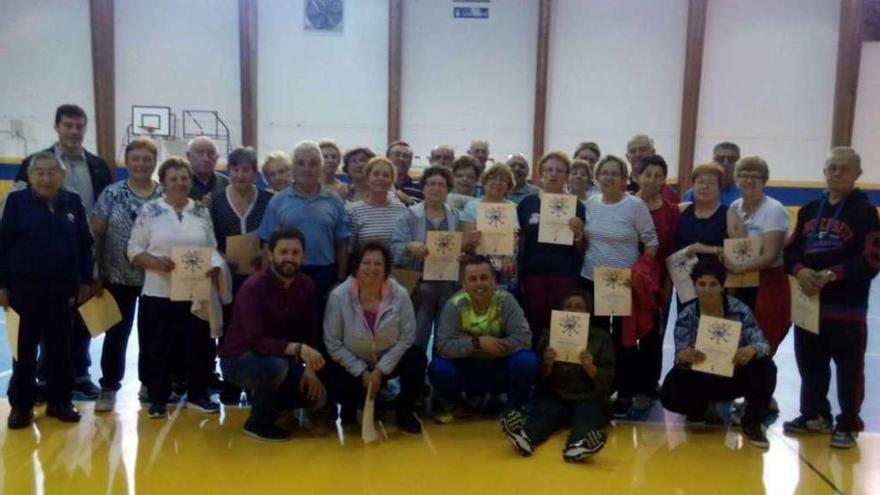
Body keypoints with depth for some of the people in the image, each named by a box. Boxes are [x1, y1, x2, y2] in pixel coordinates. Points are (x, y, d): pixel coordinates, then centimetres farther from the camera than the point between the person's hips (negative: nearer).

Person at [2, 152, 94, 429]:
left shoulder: (73, 202, 3)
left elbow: (85, 244, 7)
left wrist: (85, 281, 3)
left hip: (63, 288, 2)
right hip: (25, 288, -2)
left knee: (60, 348, 10)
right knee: (24, 349, 7)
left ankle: (59, 401, 21)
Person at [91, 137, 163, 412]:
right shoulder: (111, 194, -2)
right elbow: (97, 235, -1)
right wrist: (96, 274, -4)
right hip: (118, 276, -1)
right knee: (116, 333, 6)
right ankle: (109, 387, 17)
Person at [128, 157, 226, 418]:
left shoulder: (201, 211, 7)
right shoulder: (149, 211, -1)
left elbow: (212, 248, 8)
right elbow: (134, 249, -2)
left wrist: (215, 266, -12)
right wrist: (154, 261, -19)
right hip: (158, 294, -2)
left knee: (198, 345, 9)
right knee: (157, 348, 6)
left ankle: (197, 395, 24)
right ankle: (158, 399, 20)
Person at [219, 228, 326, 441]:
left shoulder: (306, 285, -6)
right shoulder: (253, 287, -26)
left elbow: (310, 332, -1)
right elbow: (257, 342, -33)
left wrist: (309, 368, -14)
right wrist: (297, 349, -43)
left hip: (279, 358, 6)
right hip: (238, 359, -6)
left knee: (317, 395, -8)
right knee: (276, 365, -37)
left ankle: (263, 398, 17)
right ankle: (258, 422, -11)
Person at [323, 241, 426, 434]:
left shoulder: (400, 295, -18)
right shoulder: (338, 296, -21)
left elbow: (407, 337, -12)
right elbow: (333, 343, -14)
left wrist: (380, 370, -18)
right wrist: (362, 372, -17)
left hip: (389, 360, 1)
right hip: (352, 364, -1)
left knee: (417, 358, -26)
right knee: (340, 390, -28)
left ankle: (404, 410, 2)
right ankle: (350, 409, 15)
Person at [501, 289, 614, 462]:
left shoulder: (601, 337, 10)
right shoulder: (550, 335, 13)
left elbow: (607, 381, 1)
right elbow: (539, 380, 9)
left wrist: (590, 368, -19)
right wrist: (547, 365, -12)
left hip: (589, 399, -1)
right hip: (555, 397, 1)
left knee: (587, 415, -33)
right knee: (543, 411, -30)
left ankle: (579, 444, -65)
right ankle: (525, 436, -61)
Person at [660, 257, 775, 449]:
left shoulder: (739, 310, -13)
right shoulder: (686, 316, -12)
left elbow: (762, 343, -18)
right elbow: (680, 356, -19)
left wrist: (752, 350, -43)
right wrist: (684, 356, -45)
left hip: (735, 377, 0)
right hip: (701, 380, 0)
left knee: (765, 368, -29)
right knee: (670, 393, -26)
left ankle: (752, 424, -5)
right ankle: (703, 408, 12)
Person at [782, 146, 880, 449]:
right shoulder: (809, 210, 13)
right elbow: (791, 250, 11)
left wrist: (832, 274, -21)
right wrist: (800, 270, -11)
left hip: (847, 307, -5)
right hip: (809, 302, 5)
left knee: (849, 368, 0)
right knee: (810, 364, 13)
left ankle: (848, 425, 13)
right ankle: (815, 415, 29)